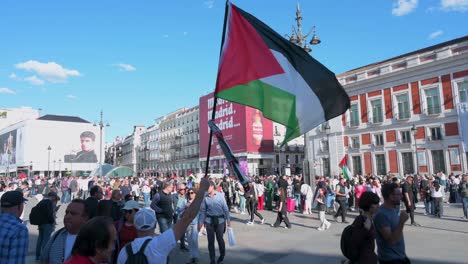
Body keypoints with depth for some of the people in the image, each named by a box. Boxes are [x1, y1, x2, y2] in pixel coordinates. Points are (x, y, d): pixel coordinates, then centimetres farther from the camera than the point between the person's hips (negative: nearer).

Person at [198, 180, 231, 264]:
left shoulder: (220, 195, -8)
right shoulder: (205, 197, -3)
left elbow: (225, 208, -4)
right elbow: (202, 210, 3)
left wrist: (228, 219, -4)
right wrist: (200, 222, 2)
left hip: (220, 220, -1)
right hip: (209, 220, 2)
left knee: (220, 238, 7)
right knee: (210, 240, 5)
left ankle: (222, 254, 36)